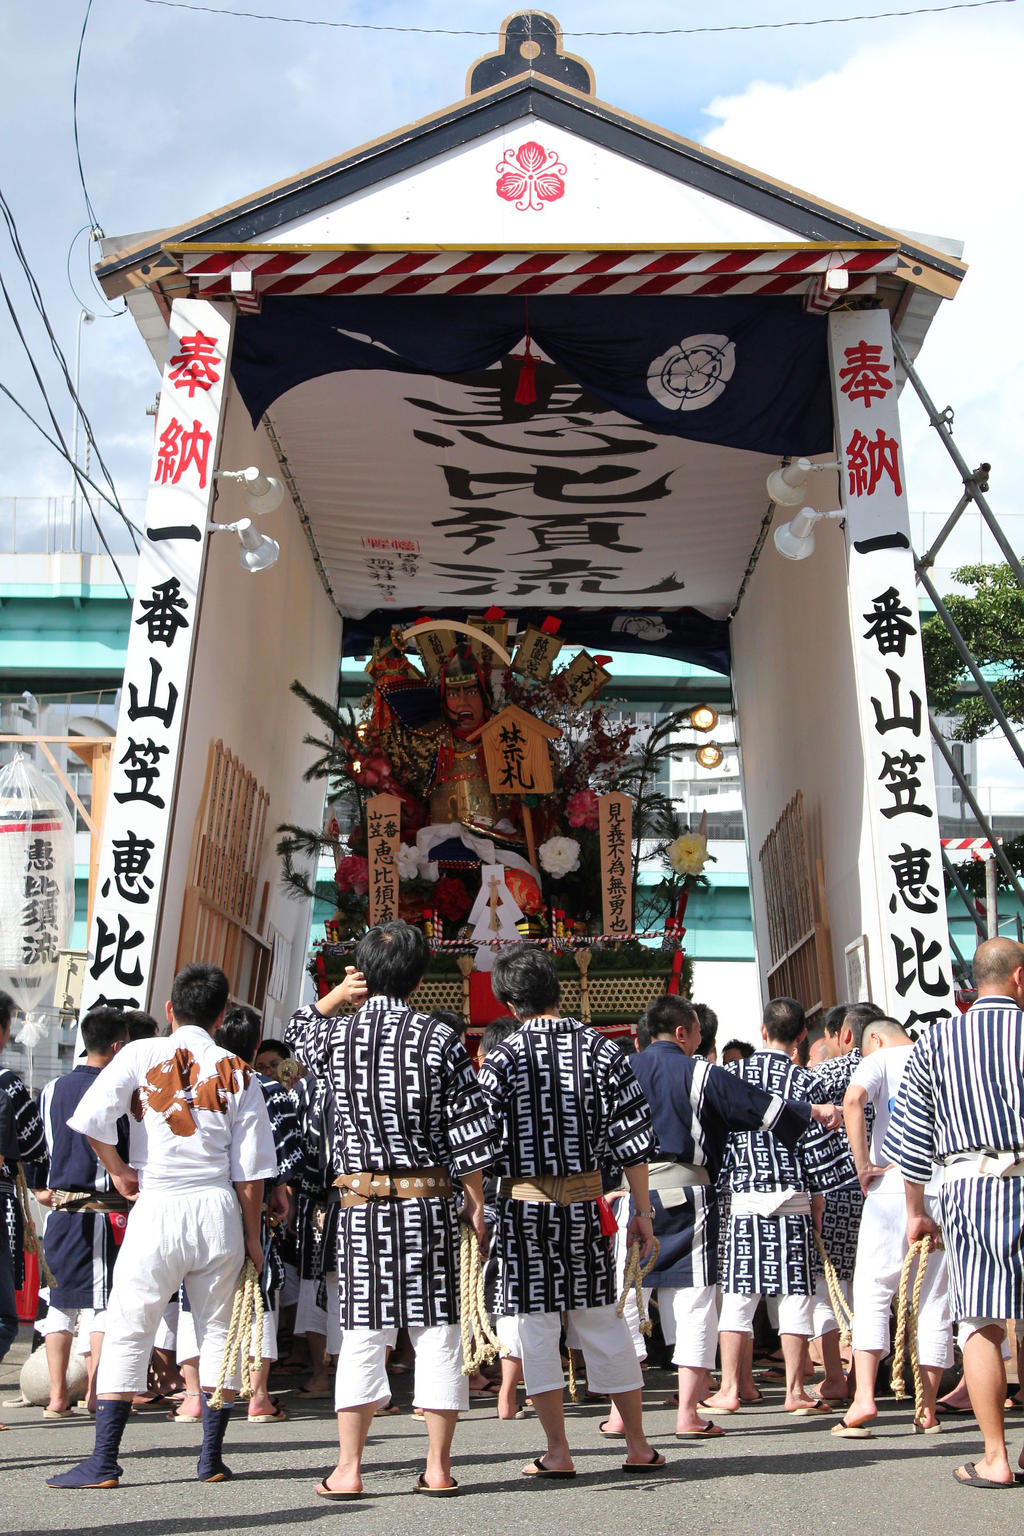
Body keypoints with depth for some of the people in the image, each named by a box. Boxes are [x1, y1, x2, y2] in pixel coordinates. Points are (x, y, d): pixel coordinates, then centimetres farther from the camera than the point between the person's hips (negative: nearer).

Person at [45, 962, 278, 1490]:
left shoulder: (141, 1055, -1)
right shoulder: (238, 1073, 4)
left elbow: (92, 1116, -15)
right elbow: (250, 1168, 3)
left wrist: (118, 1170, 1)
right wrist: (252, 1234, 12)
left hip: (157, 1208, -2)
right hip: (218, 1209, 2)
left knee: (126, 1333, 7)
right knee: (219, 1332, 12)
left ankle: (103, 1463, 9)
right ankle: (211, 1459, 18)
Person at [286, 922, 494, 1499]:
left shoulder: (337, 1036, -1)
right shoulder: (440, 1039, -6)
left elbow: (298, 1031, 26)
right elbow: (469, 1133, -6)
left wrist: (339, 994, 18)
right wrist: (476, 1204, 3)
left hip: (361, 1204, 1)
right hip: (430, 1201, -1)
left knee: (363, 1334, 7)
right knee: (438, 1332, 7)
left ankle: (349, 1468, 11)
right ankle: (438, 1467, 13)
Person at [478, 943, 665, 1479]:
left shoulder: (502, 1059, -8)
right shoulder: (600, 1048, -1)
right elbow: (633, 1138, 0)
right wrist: (642, 1210, 7)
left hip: (524, 1203, -3)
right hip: (586, 1200, 3)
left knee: (535, 1322, 7)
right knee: (602, 1319, 13)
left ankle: (557, 1452, 10)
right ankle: (638, 1445, 21)